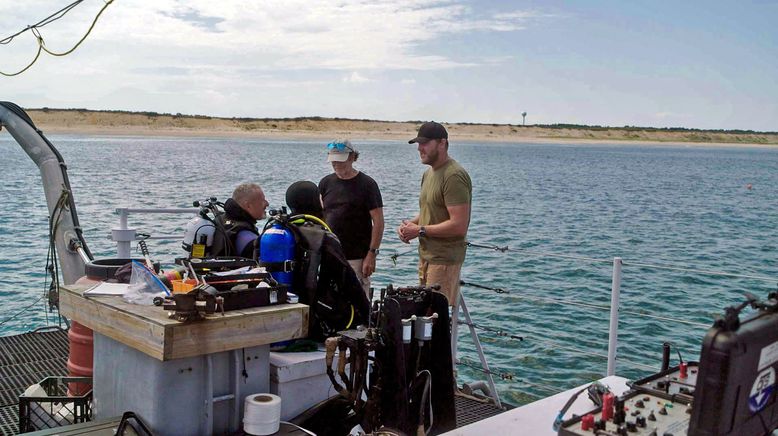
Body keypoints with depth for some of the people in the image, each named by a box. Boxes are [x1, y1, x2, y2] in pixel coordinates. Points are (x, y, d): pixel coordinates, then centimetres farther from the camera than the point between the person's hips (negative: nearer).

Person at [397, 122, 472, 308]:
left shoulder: (454, 176, -17)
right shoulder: (429, 173, 15)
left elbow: (458, 226, -23)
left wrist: (420, 230, -16)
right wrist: (410, 223, 5)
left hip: (444, 259, -10)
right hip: (426, 256, 10)